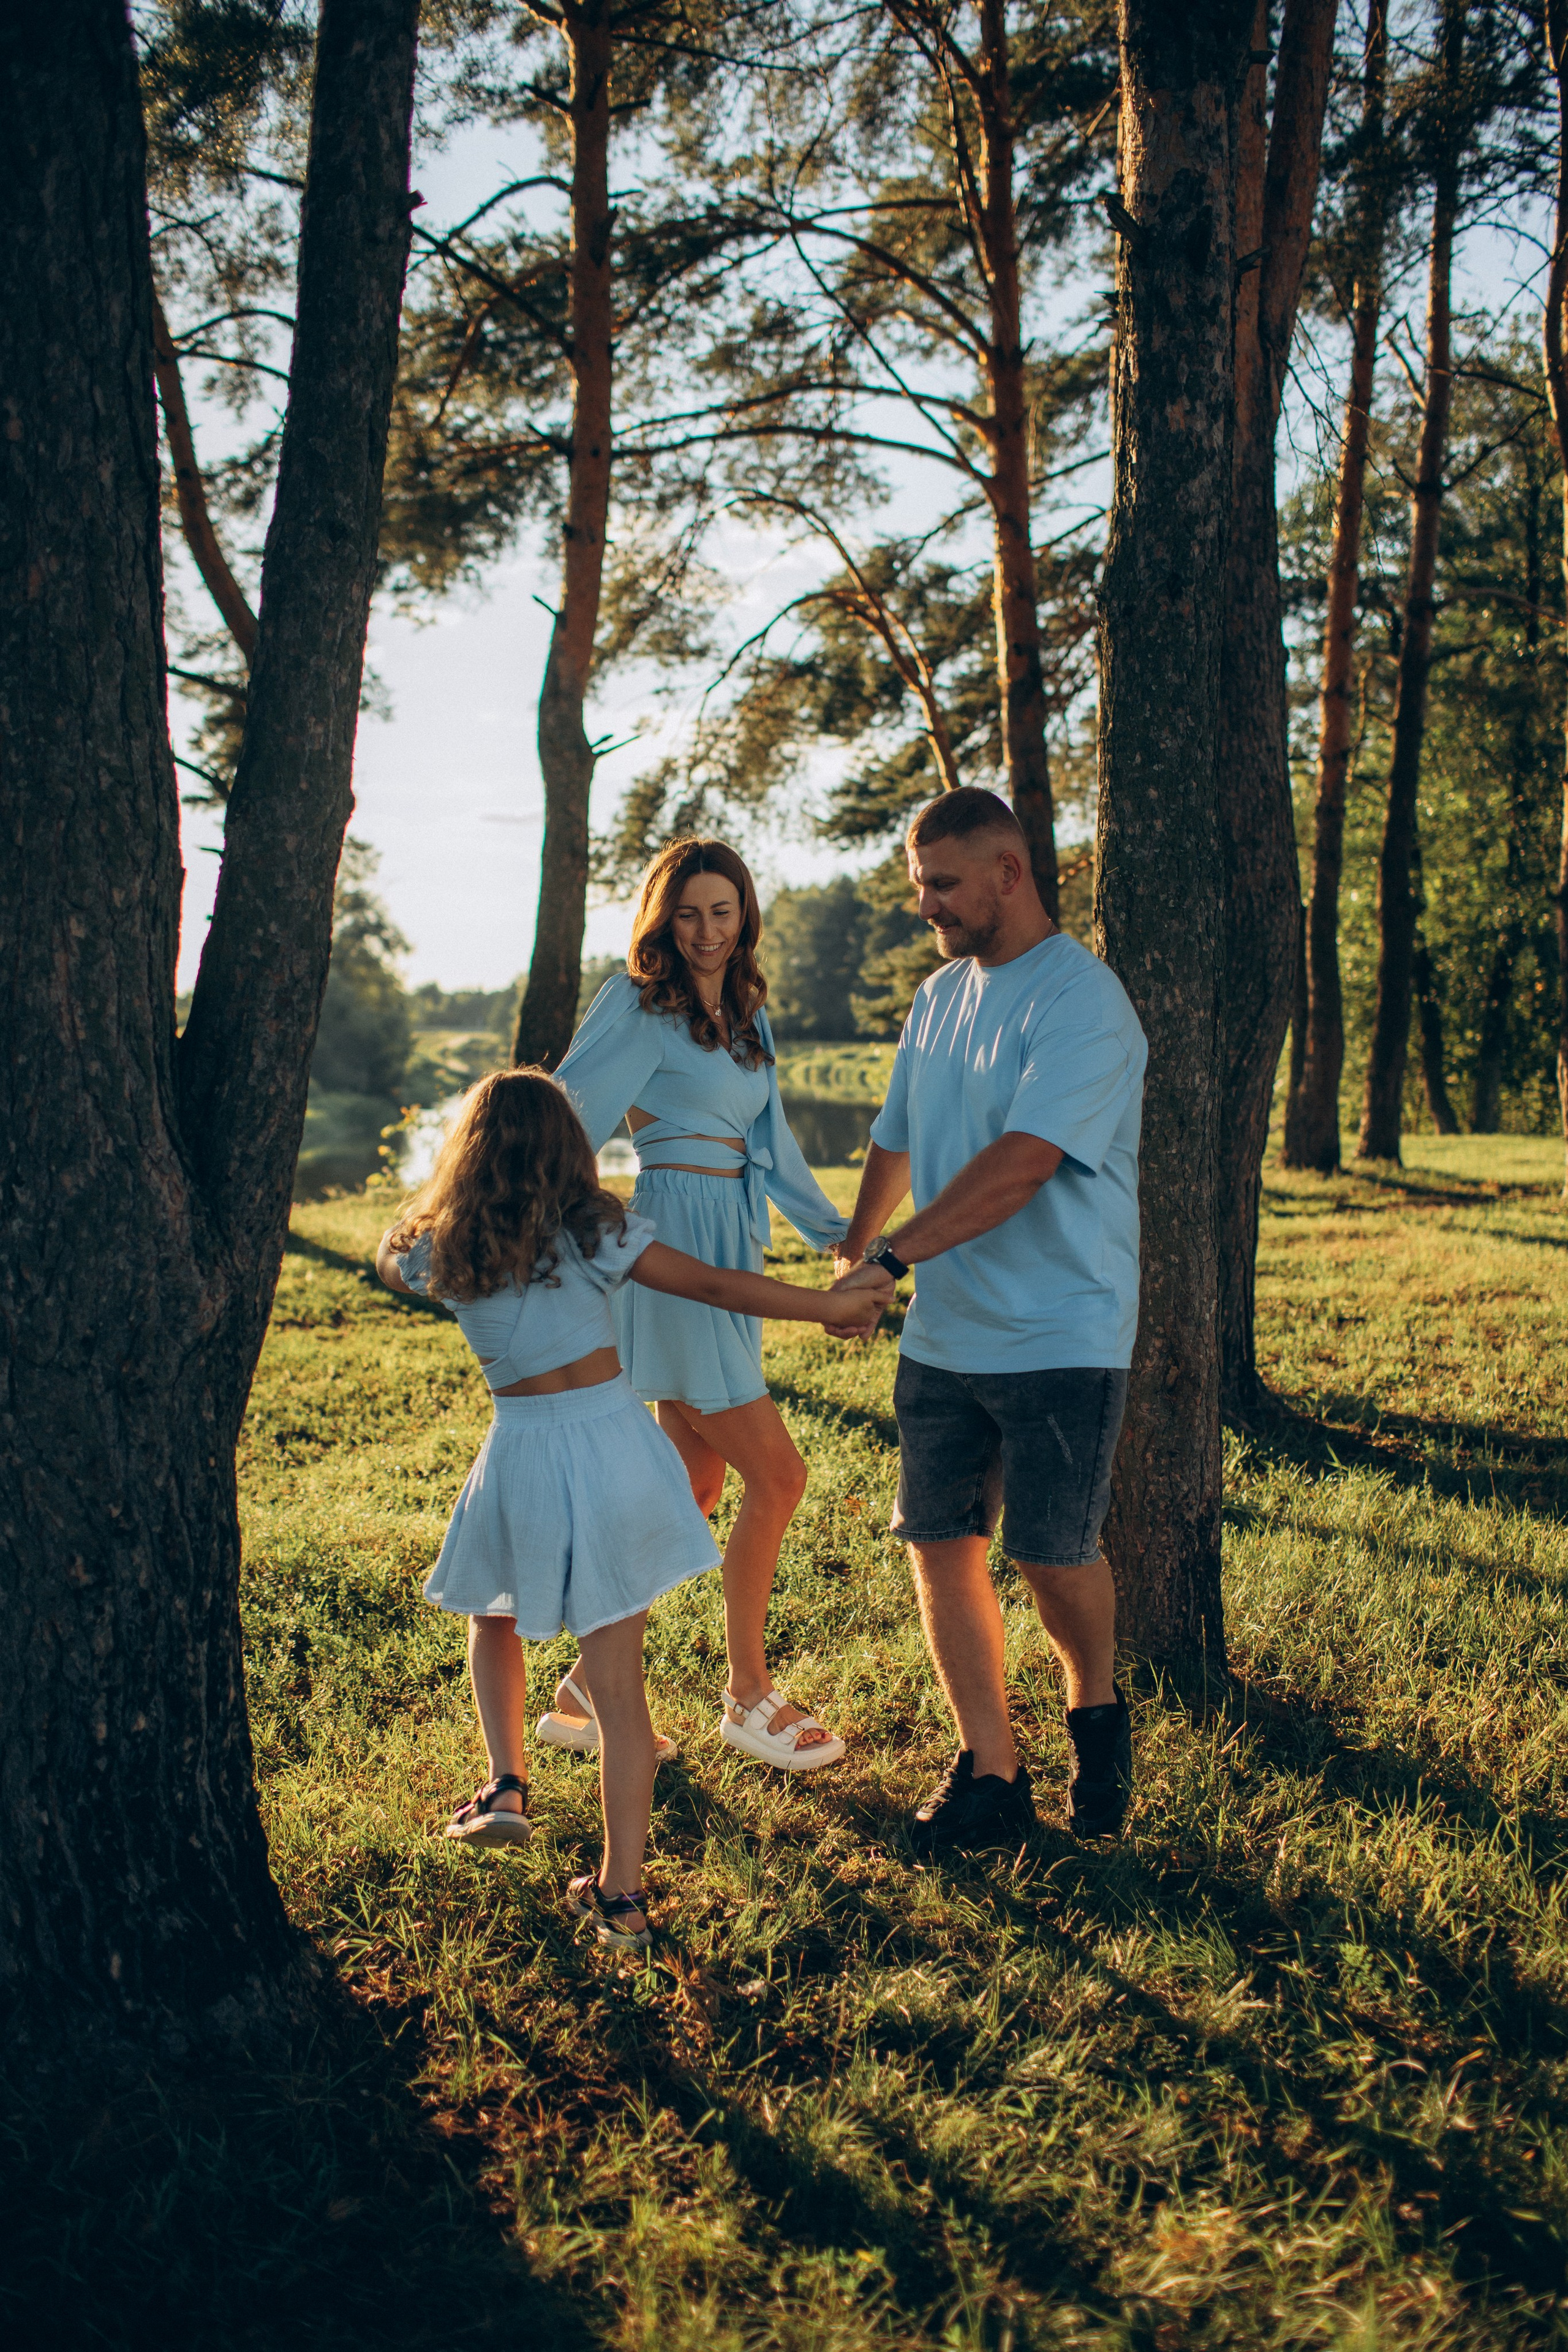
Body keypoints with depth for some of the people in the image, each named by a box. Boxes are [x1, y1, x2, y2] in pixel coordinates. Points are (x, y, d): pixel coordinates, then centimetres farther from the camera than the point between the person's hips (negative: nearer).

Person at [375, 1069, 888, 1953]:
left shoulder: (443, 1250, 3)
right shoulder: (597, 1230, -1)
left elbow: (391, 1257, 27)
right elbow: (716, 1287, -5)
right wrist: (835, 1306, 2)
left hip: (525, 1455, 1)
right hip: (617, 1441, 0)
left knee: (493, 1617, 31)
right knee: (618, 1677, 4)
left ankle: (506, 1784, 20)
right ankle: (622, 1895, 7)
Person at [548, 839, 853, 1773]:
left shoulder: (746, 1013, 17)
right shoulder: (640, 1005, -6)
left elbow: (772, 1141, 23)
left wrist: (836, 1227, 20)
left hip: (726, 1252, 8)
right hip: (673, 1246, -8)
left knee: (691, 1488, 11)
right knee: (777, 1475, -6)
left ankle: (590, 1686, 21)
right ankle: (749, 1697, 10)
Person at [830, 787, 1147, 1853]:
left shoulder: (1082, 999, -14)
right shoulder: (940, 996, 12)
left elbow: (1020, 1165, -24)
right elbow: (895, 1144, 22)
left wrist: (890, 1256, -24)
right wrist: (849, 1258, 24)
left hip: (1061, 1335, -7)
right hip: (942, 1334, 7)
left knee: (1053, 1557, -2)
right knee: (941, 1546, 5)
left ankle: (1096, 1709, 29)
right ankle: (992, 1776, 17)